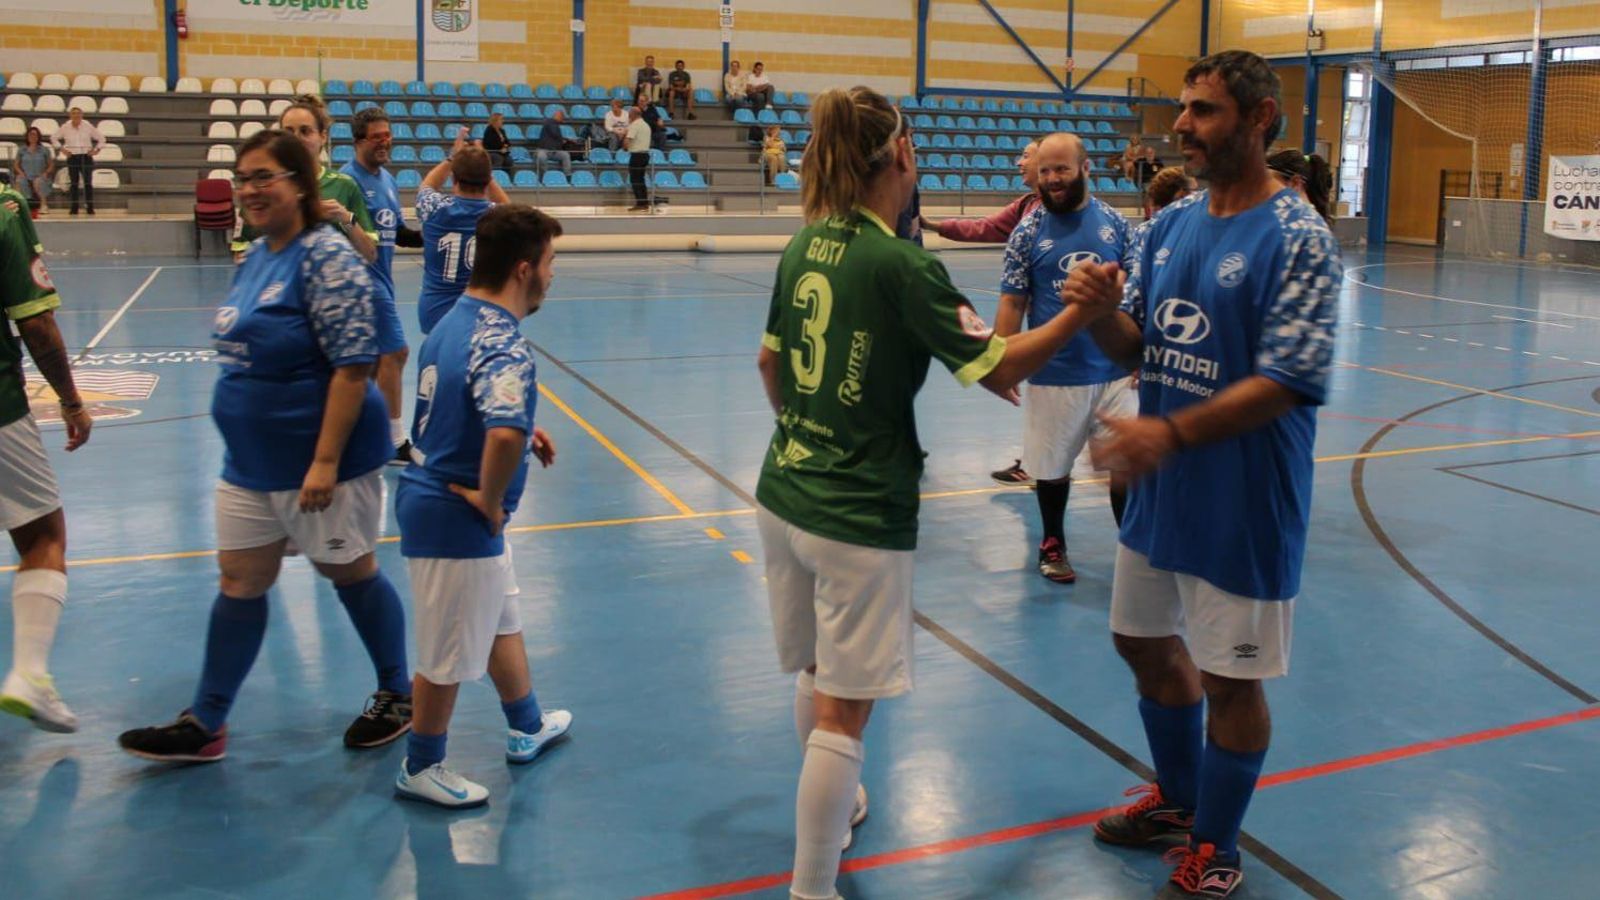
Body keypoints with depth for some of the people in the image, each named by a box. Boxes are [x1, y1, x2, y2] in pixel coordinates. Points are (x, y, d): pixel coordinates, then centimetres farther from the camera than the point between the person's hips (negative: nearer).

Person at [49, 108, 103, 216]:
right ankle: (74, 208, 9)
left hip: (86, 157, -1)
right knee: (74, 183, 5)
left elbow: (101, 139, 9)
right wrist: (61, 149, 6)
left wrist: (97, 150, -1)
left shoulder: (88, 127, 0)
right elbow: (54, 138, 17)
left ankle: (90, 207, -2)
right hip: (72, 158, 1)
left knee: (88, 182, -6)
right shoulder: (65, 128, 3)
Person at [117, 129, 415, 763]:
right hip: (251, 461, 8)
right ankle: (204, 724, 24)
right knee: (240, 580, 13)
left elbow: (352, 365, -23)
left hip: (318, 459, -8)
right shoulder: (254, 257, 9)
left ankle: (397, 696, 29)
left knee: (350, 571, 8)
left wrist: (325, 460, -25)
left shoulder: (325, 257, -18)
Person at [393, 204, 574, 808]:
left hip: (431, 494, 10)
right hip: (457, 519, -10)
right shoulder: (504, 346, -25)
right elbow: (503, 435, -42)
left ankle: (527, 727, 45)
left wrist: (522, 431, 12)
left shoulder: (456, 321, 5)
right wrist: (489, 500, -25)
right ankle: (420, 769, 27)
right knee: (448, 655, 9)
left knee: (503, 621, 26)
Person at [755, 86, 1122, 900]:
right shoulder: (904, 264, -16)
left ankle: (833, 806, 46)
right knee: (842, 712, 1)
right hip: (859, 518, -8)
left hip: (783, 495, 8)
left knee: (817, 675, 25)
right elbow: (999, 369, -14)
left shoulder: (806, 244, 5)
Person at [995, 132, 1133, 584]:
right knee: (1053, 466, 12)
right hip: (1053, 375, -1)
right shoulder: (1028, 232, -2)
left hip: (1115, 371, 1)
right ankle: (1053, 544, 32)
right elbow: (1012, 302, -2)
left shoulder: (1115, 223, 1)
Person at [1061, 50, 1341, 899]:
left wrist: (1172, 432, -31)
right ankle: (1179, 798, 43)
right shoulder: (1169, 224, 5)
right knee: (1147, 644, 20)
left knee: (1229, 678, 6)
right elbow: (1133, 345, 7)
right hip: (1158, 490, 7)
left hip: (1242, 508, -7)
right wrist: (1100, 311, -15)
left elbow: (1286, 382, -21)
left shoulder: (1298, 238, -15)